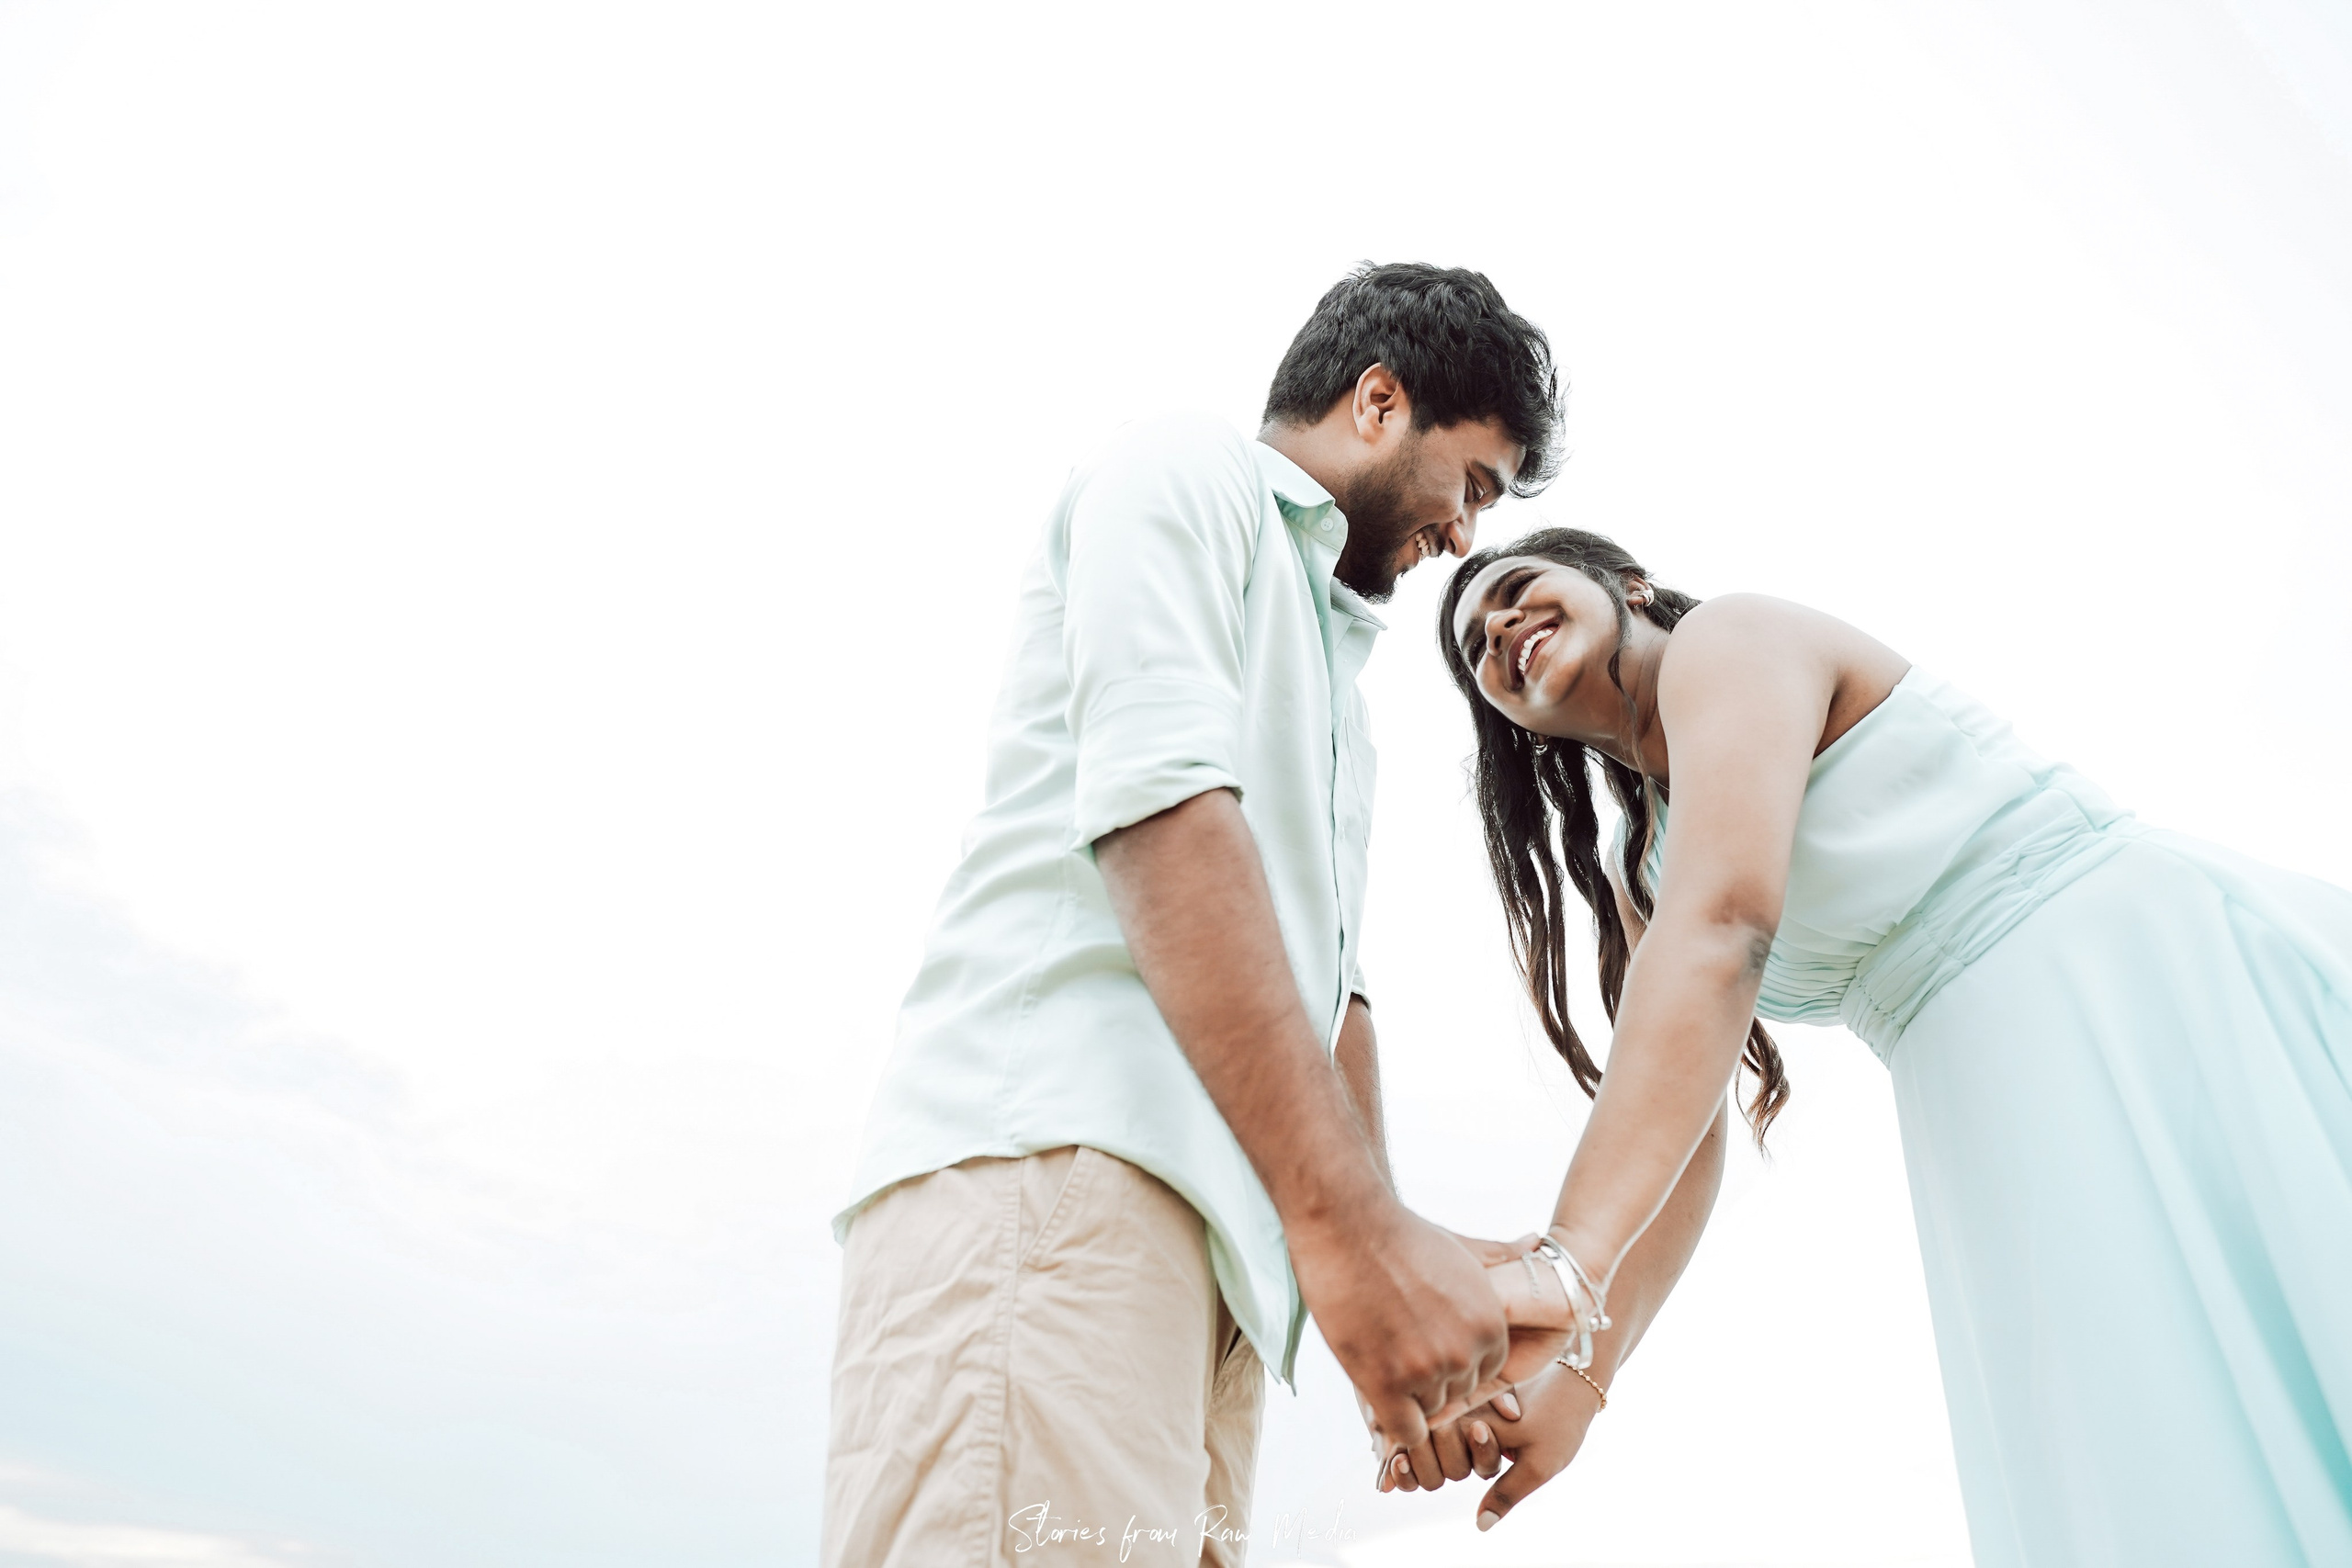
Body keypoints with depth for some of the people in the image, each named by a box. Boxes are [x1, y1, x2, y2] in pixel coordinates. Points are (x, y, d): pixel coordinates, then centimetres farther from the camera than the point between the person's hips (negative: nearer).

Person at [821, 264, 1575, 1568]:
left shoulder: (1334, 682, 32)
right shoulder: (1187, 473, 6)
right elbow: (1158, 805, -13)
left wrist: (1401, 1274, 15)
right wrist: (1351, 1223, -21)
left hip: (1218, 1229, 9)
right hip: (1048, 1157, -9)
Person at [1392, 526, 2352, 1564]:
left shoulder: (1728, 639, -7)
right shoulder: (1635, 882, 16)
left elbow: (1722, 929, -25)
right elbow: (1674, 1137, 8)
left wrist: (1570, 1256, -34)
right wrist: (1582, 1367, -5)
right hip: (2019, 1121, 6)